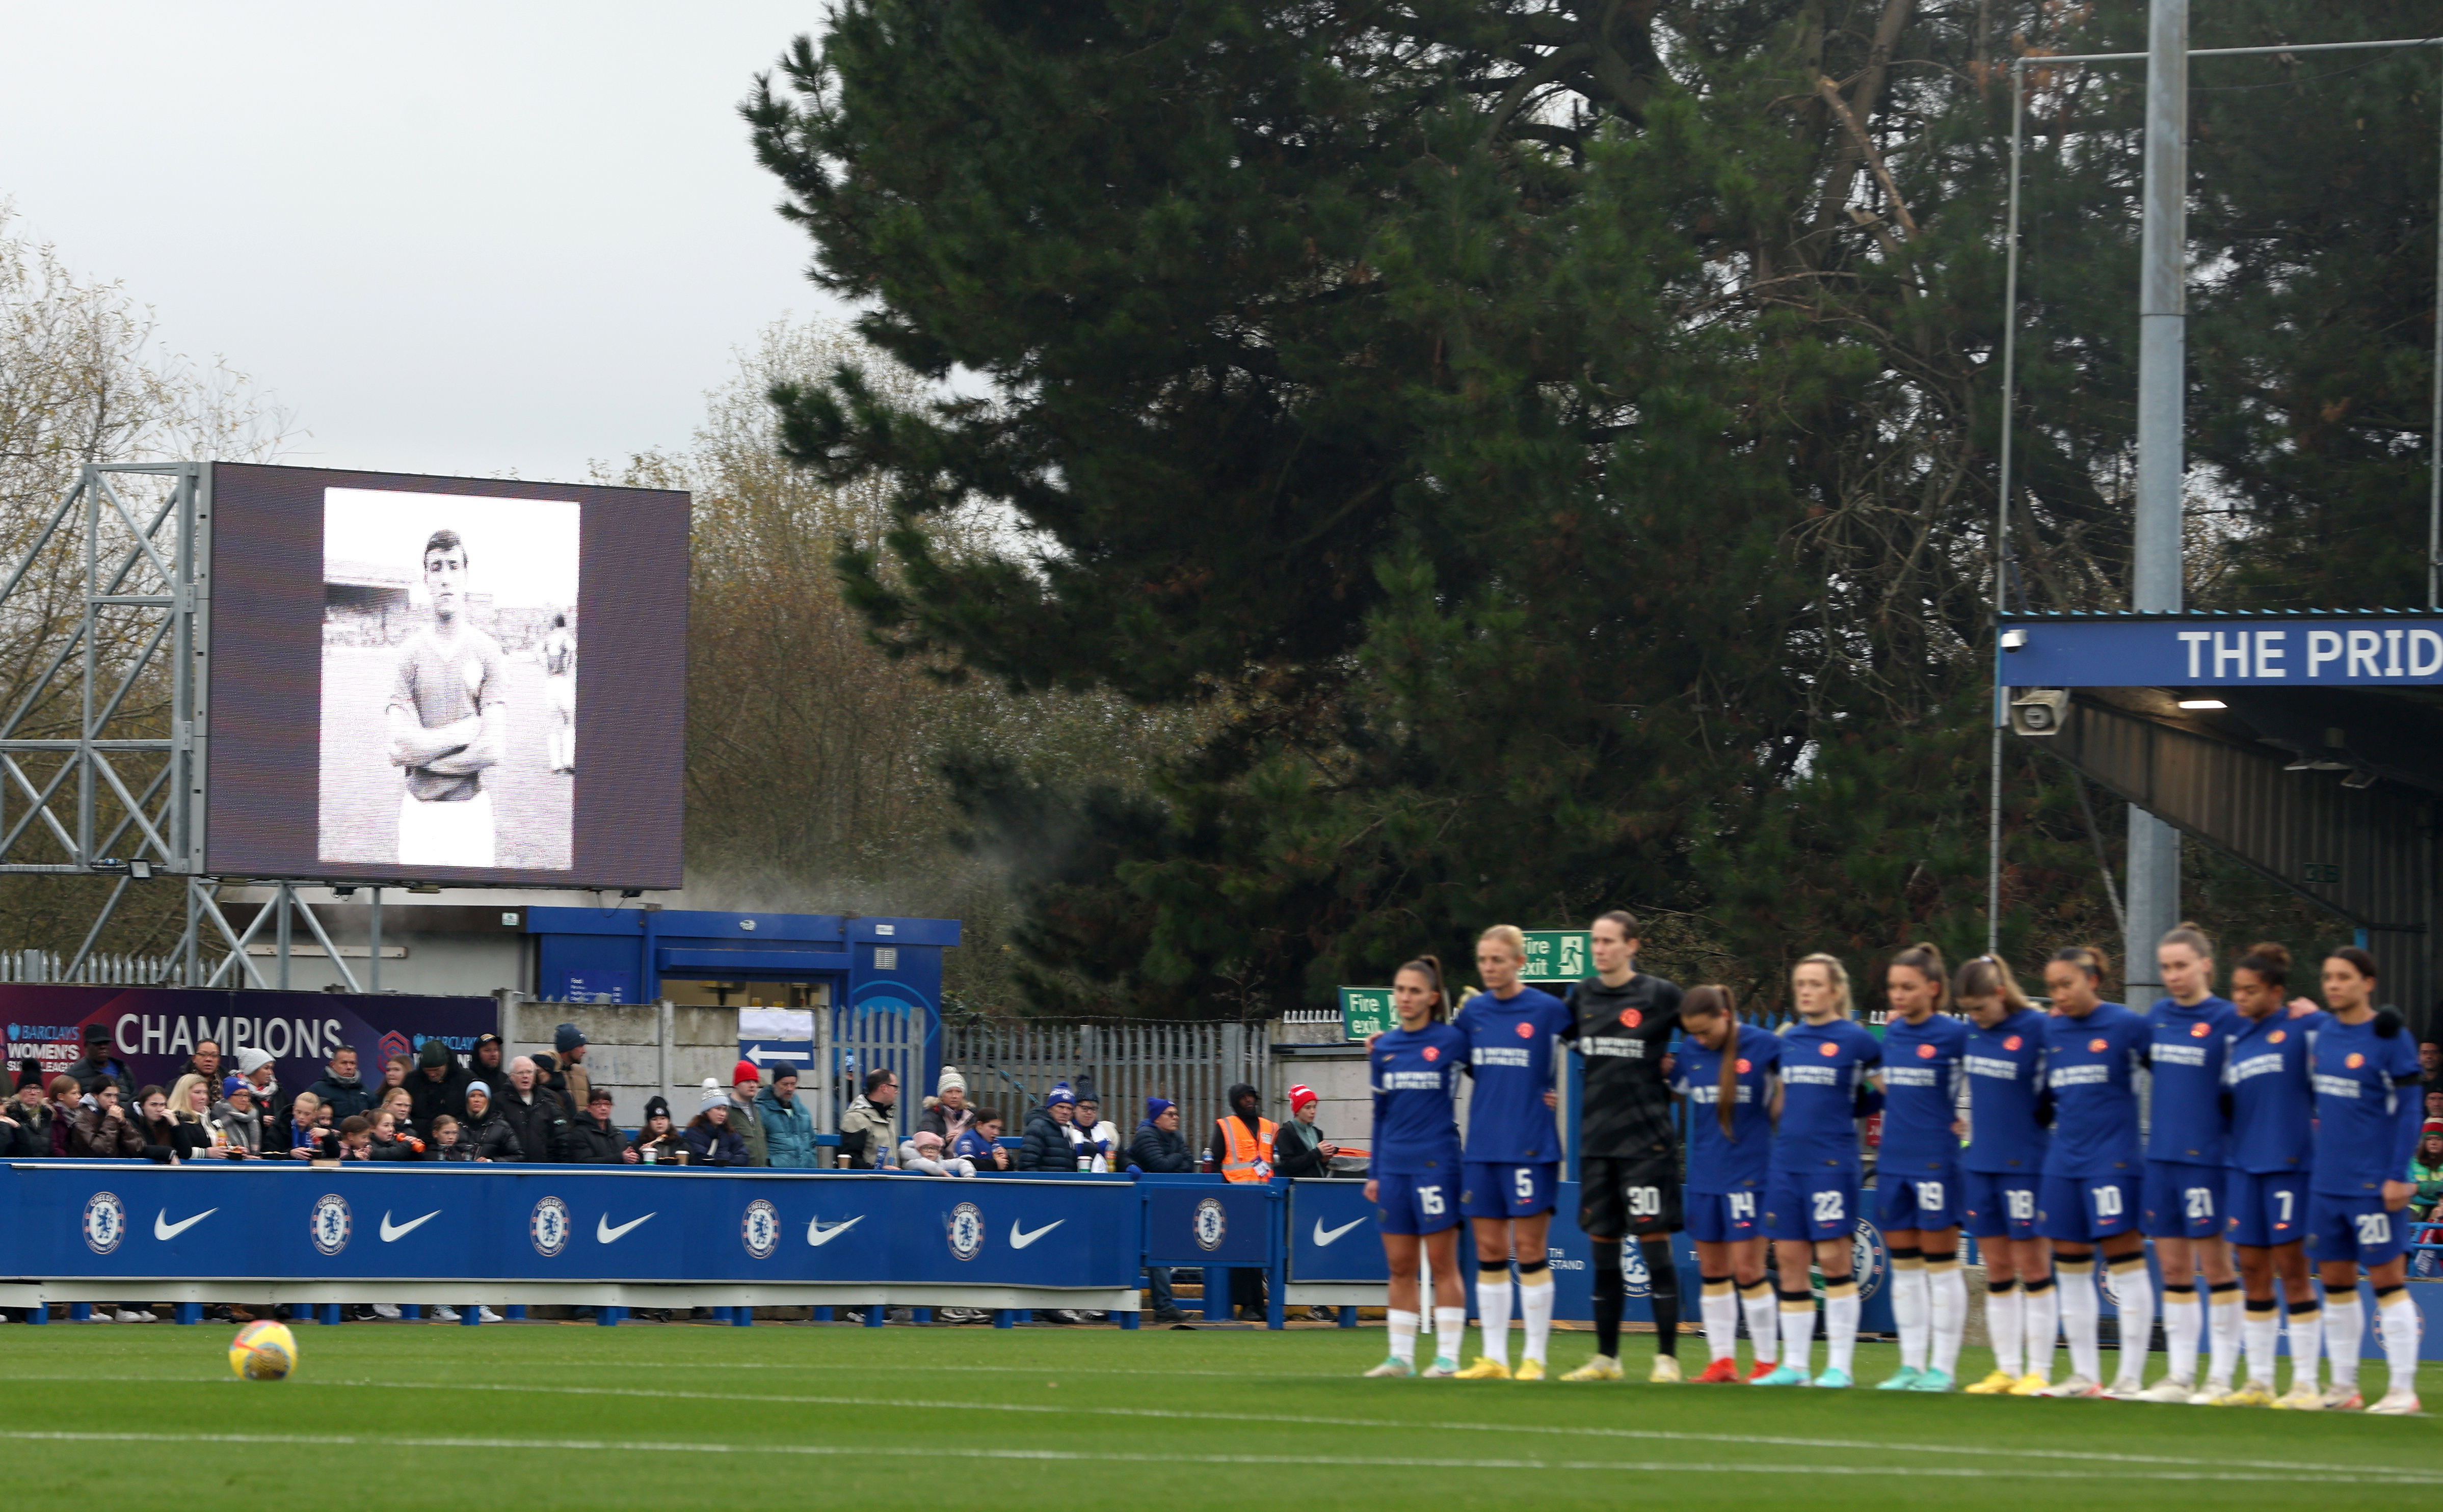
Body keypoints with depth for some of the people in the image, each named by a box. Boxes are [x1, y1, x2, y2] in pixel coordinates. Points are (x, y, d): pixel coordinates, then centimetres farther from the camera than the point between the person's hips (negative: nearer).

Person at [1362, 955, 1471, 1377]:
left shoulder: (1451, 1040, -4)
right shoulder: (1384, 1048, 11)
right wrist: (1374, 1172, 14)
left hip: (1437, 1164, -5)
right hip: (1394, 1165, 5)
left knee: (1443, 1264, -2)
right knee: (1400, 1267, 6)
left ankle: (1447, 1357, 0)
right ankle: (1400, 1356, 10)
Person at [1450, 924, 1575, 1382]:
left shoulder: (1547, 1010, -6)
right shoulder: (1472, 1011, 8)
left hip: (1530, 1148, -5)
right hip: (1482, 1149, 5)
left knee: (1529, 1251, -3)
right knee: (1489, 1253, 6)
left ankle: (1535, 1357, 3)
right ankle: (1493, 1357, 10)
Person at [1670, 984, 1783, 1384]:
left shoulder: (1765, 1046, -9)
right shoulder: (1688, 1052, 4)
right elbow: (1673, 1090, 17)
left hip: (1748, 1172, -5)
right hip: (1704, 1175, 5)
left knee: (1747, 1268, -6)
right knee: (1712, 1269, 6)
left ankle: (1768, 1361, 3)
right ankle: (1722, 1359, 13)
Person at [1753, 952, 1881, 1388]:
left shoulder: (1854, 1039, -4)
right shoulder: (1789, 1039, 12)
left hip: (1831, 1163, -6)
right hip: (1787, 1160, 6)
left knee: (1834, 1257, -6)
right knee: (1789, 1259, 5)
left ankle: (1840, 1366, -2)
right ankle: (1794, 1365, 10)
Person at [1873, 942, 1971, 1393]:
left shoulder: (1953, 1034, -8)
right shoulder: (1892, 1033, 9)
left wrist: (1966, 1119, -5)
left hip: (1936, 1163, -6)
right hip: (1893, 1163, 6)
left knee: (1940, 1264, -1)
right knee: (1904, 1266, 8)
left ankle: (1943, 1368, 3)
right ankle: (1911, 1365, 13)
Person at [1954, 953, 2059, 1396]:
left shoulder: (2036, 1030, -12)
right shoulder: (1972, 1030, 7)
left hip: (2025, 1163, -6)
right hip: (1980, 1161, 6)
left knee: (2032, 1266, 0)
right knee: (1997, 1270, 8)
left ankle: (2038, 1371, 4)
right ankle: (2007, 1369, 13)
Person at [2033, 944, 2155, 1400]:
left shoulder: (2126, 1026, -7)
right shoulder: (2051, 1030, 11)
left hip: (2112, 1159, -6)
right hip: (2063, 1163, 6)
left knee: (2125, 1262, -5)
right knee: (2070, 1268, 8)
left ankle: (2131, 1376, -2)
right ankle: (2084, 1374, 15)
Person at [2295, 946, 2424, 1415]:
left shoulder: (2389, 1038, -9)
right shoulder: (2323, 1033, 9)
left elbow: (2408, 1111, -9)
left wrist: (2397, 1176, -14)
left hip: (2372, 1184, -7)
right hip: (2327, 1181, 7)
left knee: (2387, 1279, -5)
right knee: (2335, 1283, 8)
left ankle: (2403, 1389, -2)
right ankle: (2343, 1385, 15)